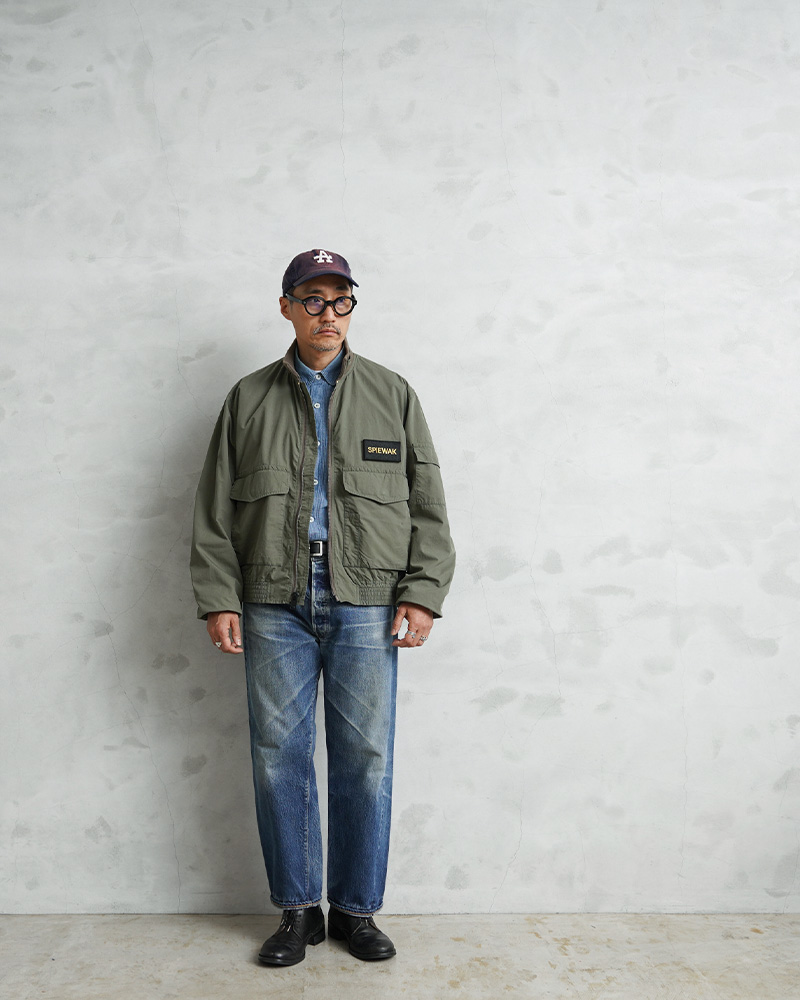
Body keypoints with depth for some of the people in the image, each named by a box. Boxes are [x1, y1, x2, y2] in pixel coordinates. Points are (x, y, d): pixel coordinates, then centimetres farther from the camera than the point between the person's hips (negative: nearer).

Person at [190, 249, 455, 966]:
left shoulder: (392, 394, 12)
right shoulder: (249, 399, 12)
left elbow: (428, 506, 7)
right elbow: (215, 511, 9)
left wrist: (421, 594, -2)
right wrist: (219, 599, 0)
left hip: (366, 605, 0)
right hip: (275, 606, 1)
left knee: (366, 761, 3)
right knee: (280, 758, 5)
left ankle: (357, 909, 21)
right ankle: (298, 909, 22)